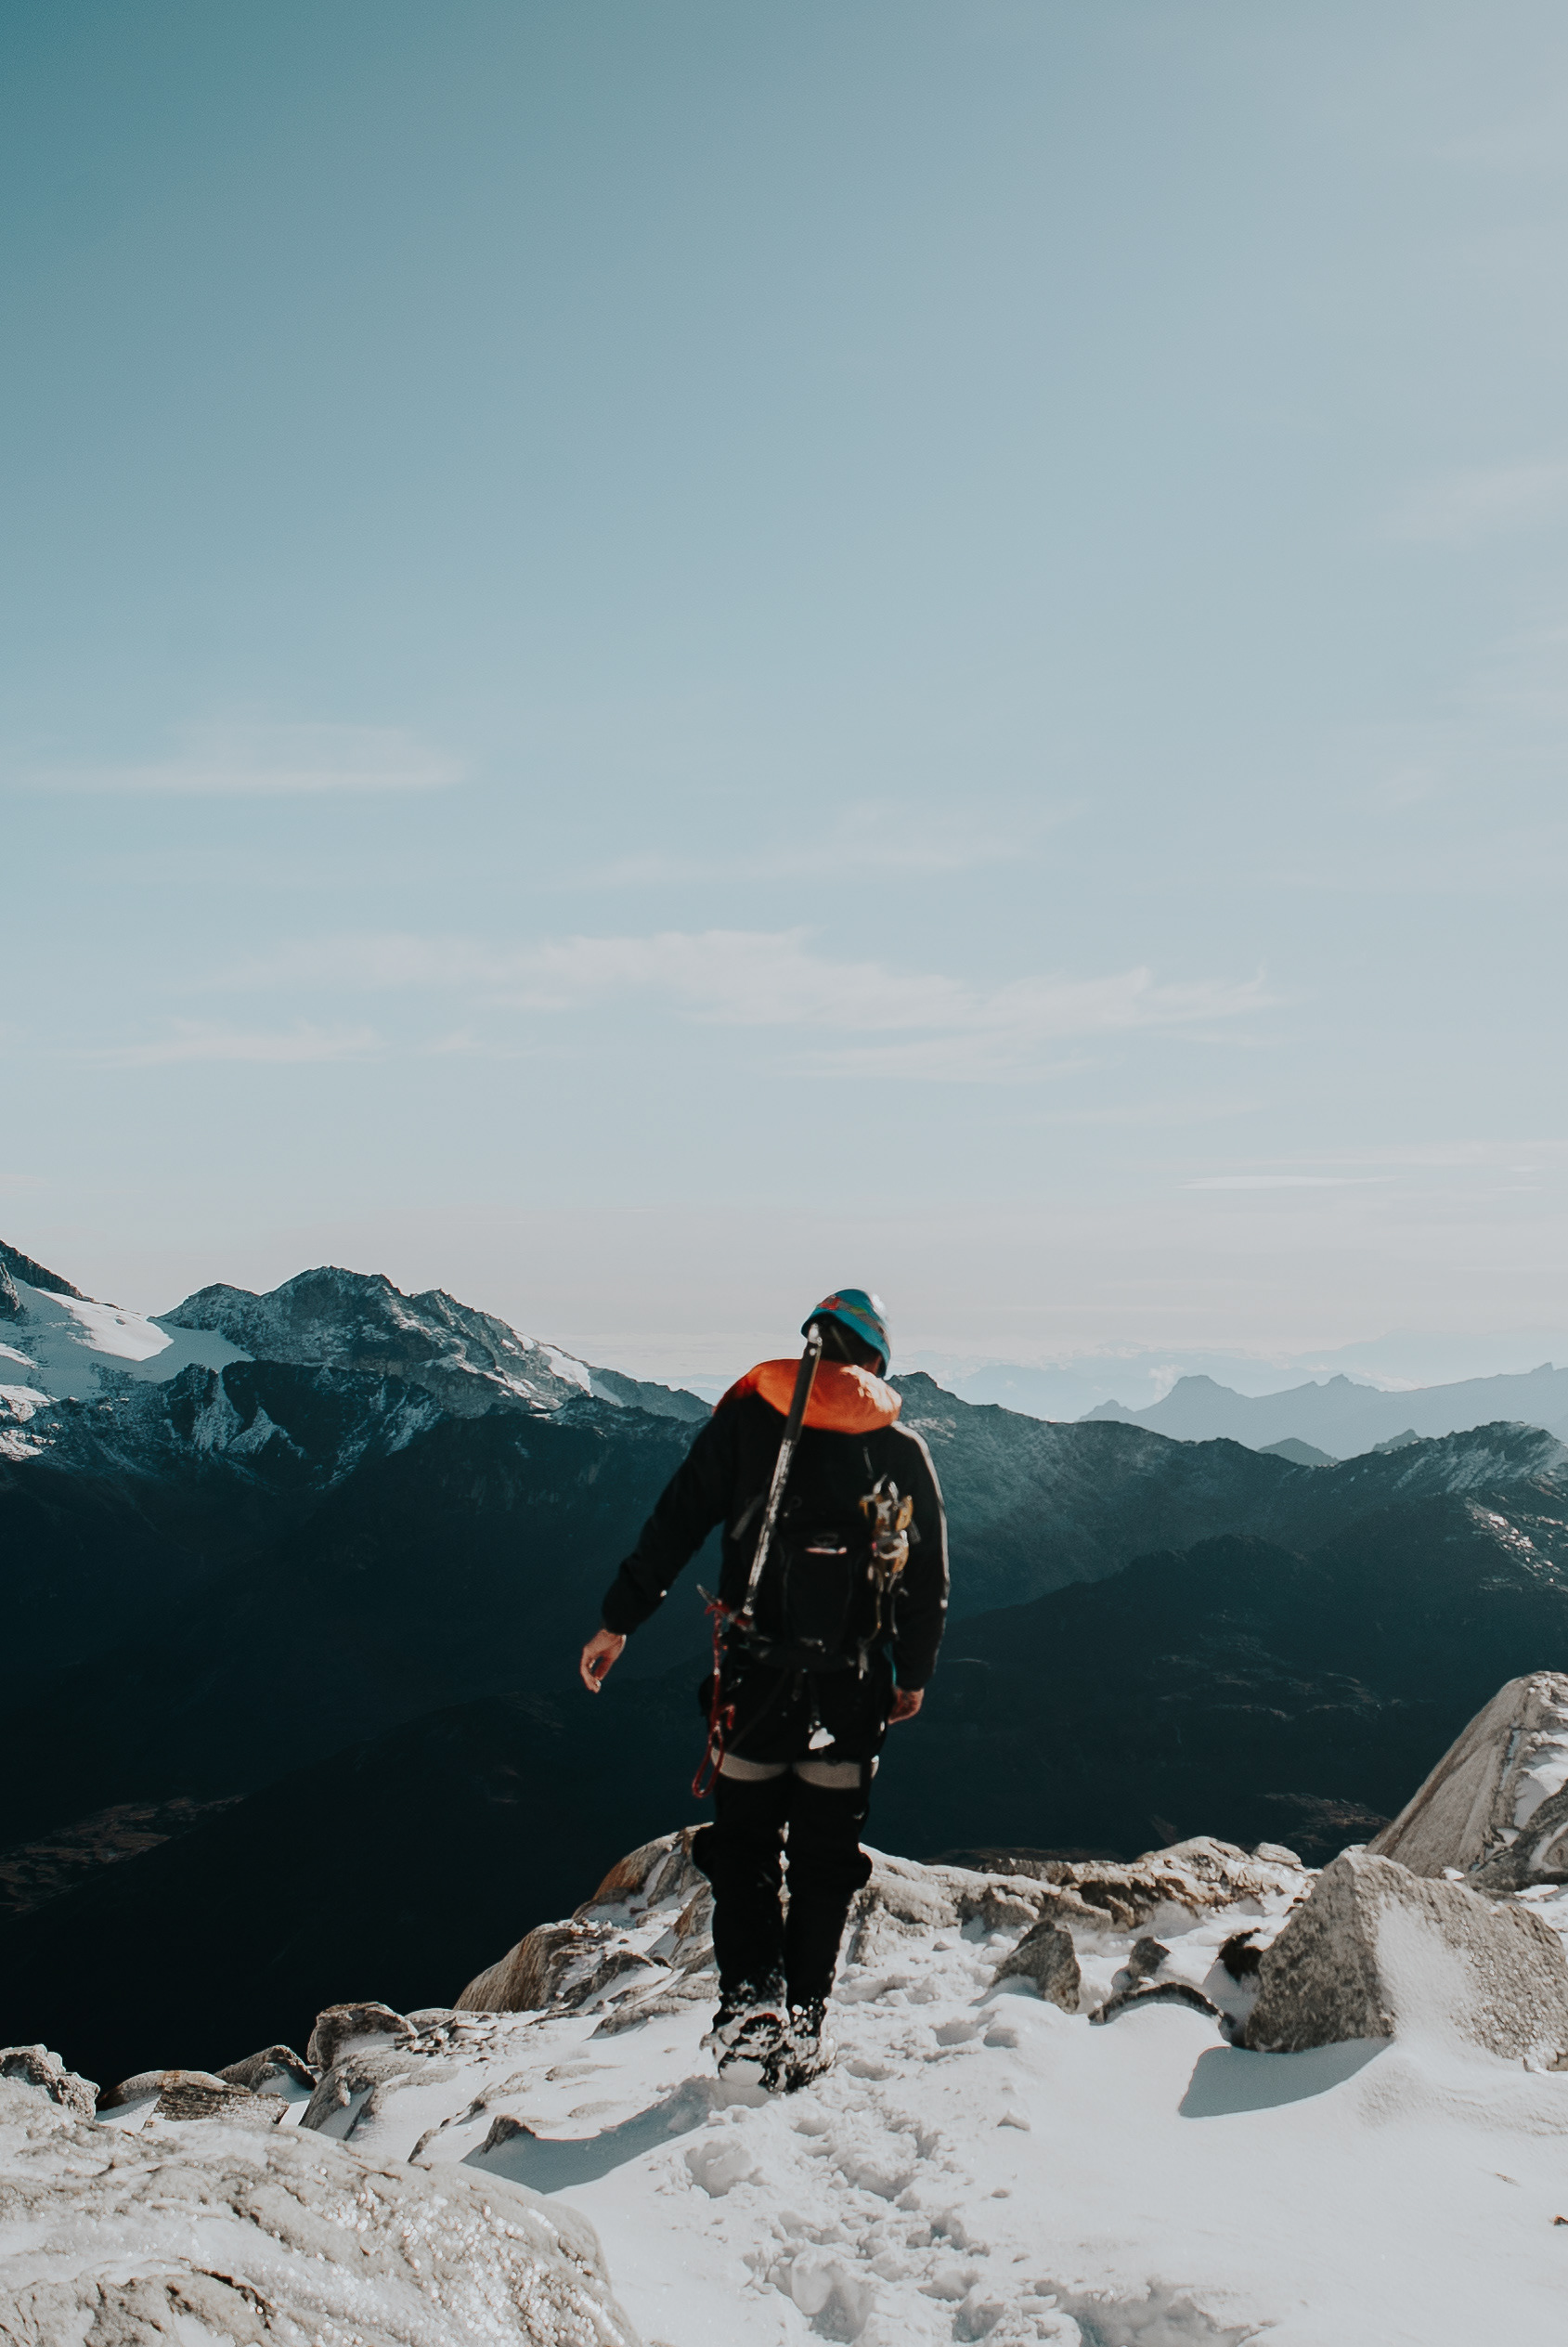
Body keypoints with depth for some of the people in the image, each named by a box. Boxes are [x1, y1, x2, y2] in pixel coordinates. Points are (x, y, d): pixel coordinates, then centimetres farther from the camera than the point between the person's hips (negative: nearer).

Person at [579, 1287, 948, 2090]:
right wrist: (913, 1675, 21)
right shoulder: (902, 1446, 7)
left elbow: (675, 1520, 2)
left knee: (743, 1841, 9)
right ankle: (803, 2021, 10)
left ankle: (749, 2000, -3)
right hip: (853, 1683, 1)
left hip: (756, 1669, -1)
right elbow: (929, 1575, 10)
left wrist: (618, 1620, 7)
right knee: (826, 1853, 10)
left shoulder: (749, 1414, 4)